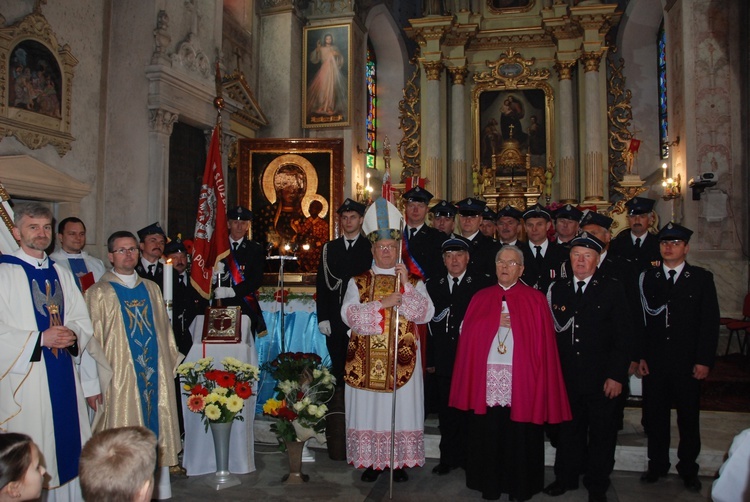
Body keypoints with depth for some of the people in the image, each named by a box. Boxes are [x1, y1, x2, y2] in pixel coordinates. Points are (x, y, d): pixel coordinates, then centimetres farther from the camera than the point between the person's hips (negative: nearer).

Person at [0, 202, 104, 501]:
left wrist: (73, 335, -8)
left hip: (65, 377, 5)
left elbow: (83, 321, 12)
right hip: (25, 379, -5)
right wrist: (41, 339, -17)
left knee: (67, 449, 8)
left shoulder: (62, 274, 14)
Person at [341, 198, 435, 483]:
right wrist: (382, 304, -16)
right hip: (366, 360, 1)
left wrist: (406, 286, -16)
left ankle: (399, 461, 17)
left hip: (402, 360, 0)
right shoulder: (358, 282, 7)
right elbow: (348, 314, -7)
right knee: (369, 408, 4)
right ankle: (371, 461, 18)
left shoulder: (414, 283, 7)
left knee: (401, 408, 3)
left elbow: (426, 314, -6)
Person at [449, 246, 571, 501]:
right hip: (486, 377, 2)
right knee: (487, 436, 6)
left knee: (519, 437, 3)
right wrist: (494, 322, -8)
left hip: (521, 378, -2)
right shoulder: (481, 298, 11)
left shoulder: (535, 300, 3)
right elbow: (467, 332, 3)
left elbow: (542, 342, -1)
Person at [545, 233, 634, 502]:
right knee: (568, 429, 15)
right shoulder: (558, 289, 6)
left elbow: (623, 336, -7)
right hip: (567, 376, 3)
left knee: (601, 433, 11)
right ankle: (566, 477, 32)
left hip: (601, 378, -2)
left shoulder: (613, 289, -3)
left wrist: (616, 376, -12)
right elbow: (552, 333, 4)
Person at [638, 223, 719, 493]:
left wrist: (704, 361, -7)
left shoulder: (702, 278, 1)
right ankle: (657, 464, 26)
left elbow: (710, 322, -2)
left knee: (689, 418, 10)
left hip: (688, 363, -1)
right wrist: (639, 356, -2)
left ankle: (688, 469, 26)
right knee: (655, 416, 9)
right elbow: (640, 319, 4)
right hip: (654, 362, 1)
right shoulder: (647, 277, 5)